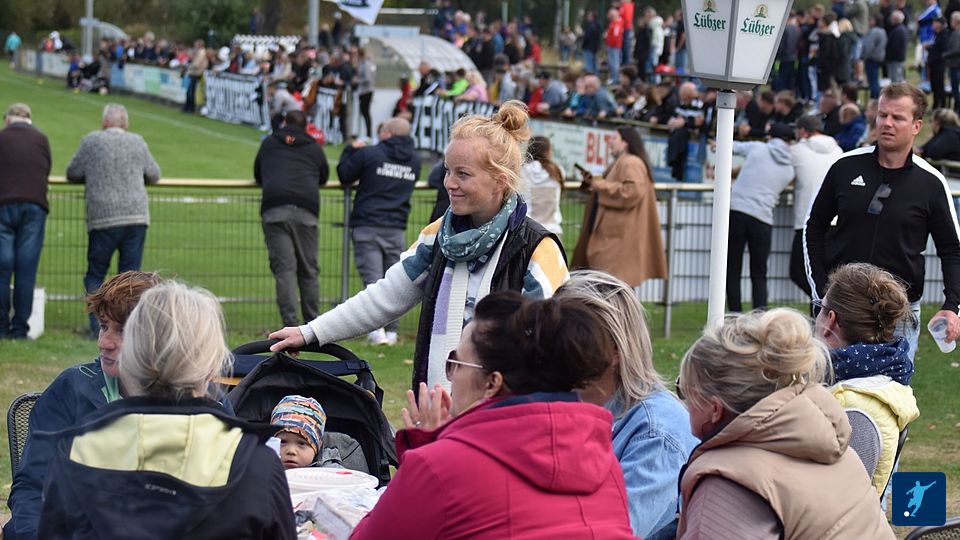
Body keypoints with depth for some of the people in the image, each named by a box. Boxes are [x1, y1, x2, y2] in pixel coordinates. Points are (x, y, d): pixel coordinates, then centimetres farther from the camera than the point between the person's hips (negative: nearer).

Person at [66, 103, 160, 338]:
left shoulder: (92, 140, 1)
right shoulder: (137, 142, 8)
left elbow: (73, 173, 8)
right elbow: (154, 175, 18)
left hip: (103, 220, -2)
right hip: (136, 216, 2)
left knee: (95, 275, 10)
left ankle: (98, 326, 2)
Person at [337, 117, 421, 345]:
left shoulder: (369, 154, -5)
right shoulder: (414, 160, 9)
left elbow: (344, 175, 4)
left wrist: (351, 150, 21)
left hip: (367, 226, -4)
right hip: (396, 228, 4)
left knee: (372, 277, -7)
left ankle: (377, 328, -20)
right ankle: (392, 330, 10)